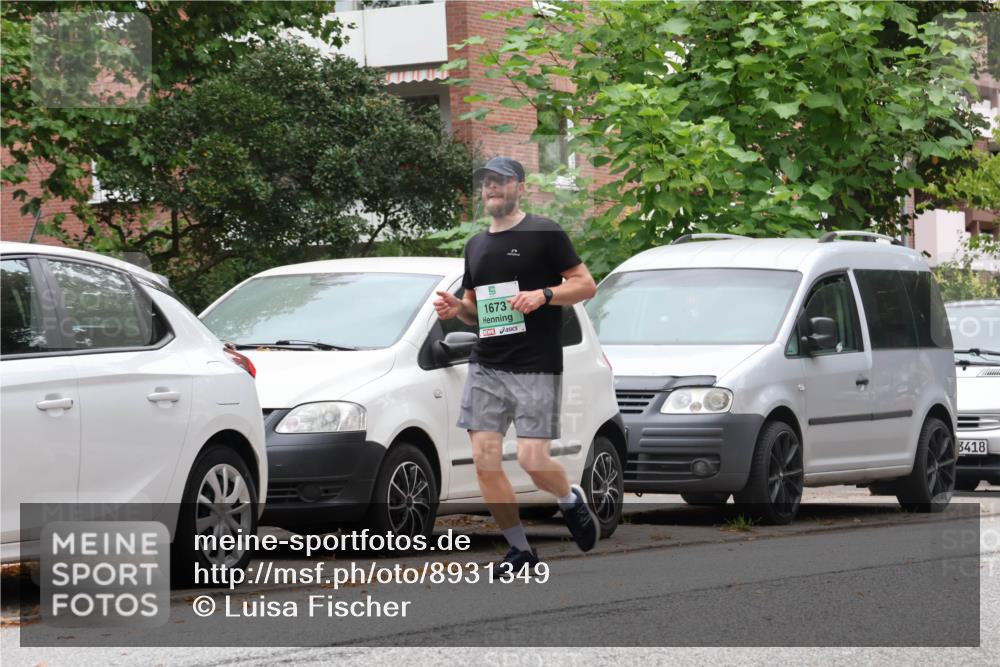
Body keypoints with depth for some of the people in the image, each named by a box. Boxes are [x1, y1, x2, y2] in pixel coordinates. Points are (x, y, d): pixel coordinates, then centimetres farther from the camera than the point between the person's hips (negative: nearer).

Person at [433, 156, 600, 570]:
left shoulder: (543, 233, -1)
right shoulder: (476, 245, 17)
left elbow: (586, 285, -3)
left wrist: (543, 294, -19)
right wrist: (456, 308, 4)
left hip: (536, 367, -6)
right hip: (486, 365, 6)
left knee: (532, 458, -14)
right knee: (484, 459, -4)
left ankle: (572, 501, 20)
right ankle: (520, 550, 7)